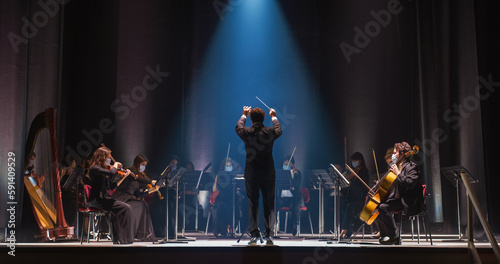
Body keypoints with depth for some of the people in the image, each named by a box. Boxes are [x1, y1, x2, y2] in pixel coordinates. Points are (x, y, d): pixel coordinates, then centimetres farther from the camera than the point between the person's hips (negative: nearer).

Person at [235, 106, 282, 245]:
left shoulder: (246, 133, -9)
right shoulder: (270, 132, -7)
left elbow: (238, 127, 16)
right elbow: (279, 129, 18)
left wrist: (244, 115, 33)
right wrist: (274, 117, 35)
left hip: (251, 173, 0)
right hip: (268, 173, 0)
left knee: (252, 203, 8)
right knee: (269, 204, 7)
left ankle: (254, 235, 9)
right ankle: (269, 235, 6)